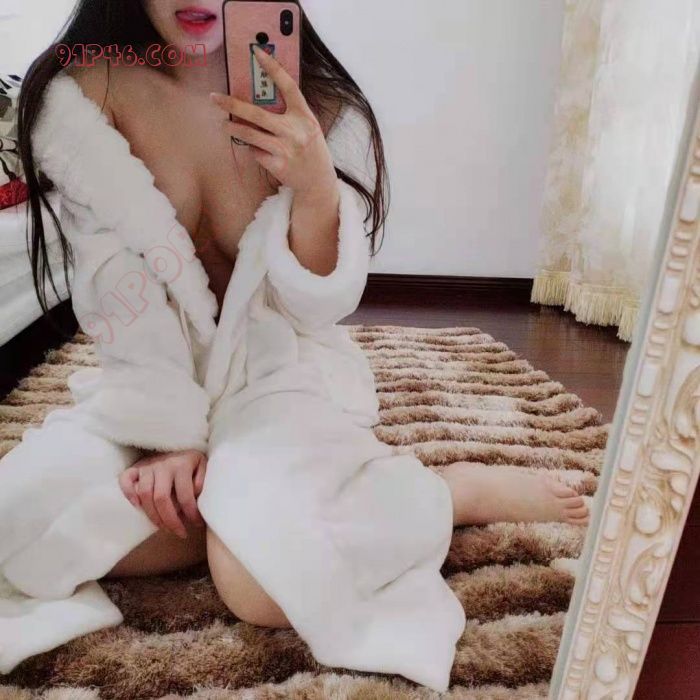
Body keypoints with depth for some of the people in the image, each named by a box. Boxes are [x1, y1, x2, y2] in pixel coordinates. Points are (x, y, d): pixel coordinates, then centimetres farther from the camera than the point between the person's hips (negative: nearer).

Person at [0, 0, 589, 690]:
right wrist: (170, 433, -16)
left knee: (257, 580, -26)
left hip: (281, 367, -2)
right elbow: (119, 292, -11)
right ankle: (261, 510, -4)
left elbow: (318, 308, -12)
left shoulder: (324, 112, -9)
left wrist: (315, 191, -29)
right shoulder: (78, 99, -7)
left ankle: (462, 489, -2)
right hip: (153, 377, 3)